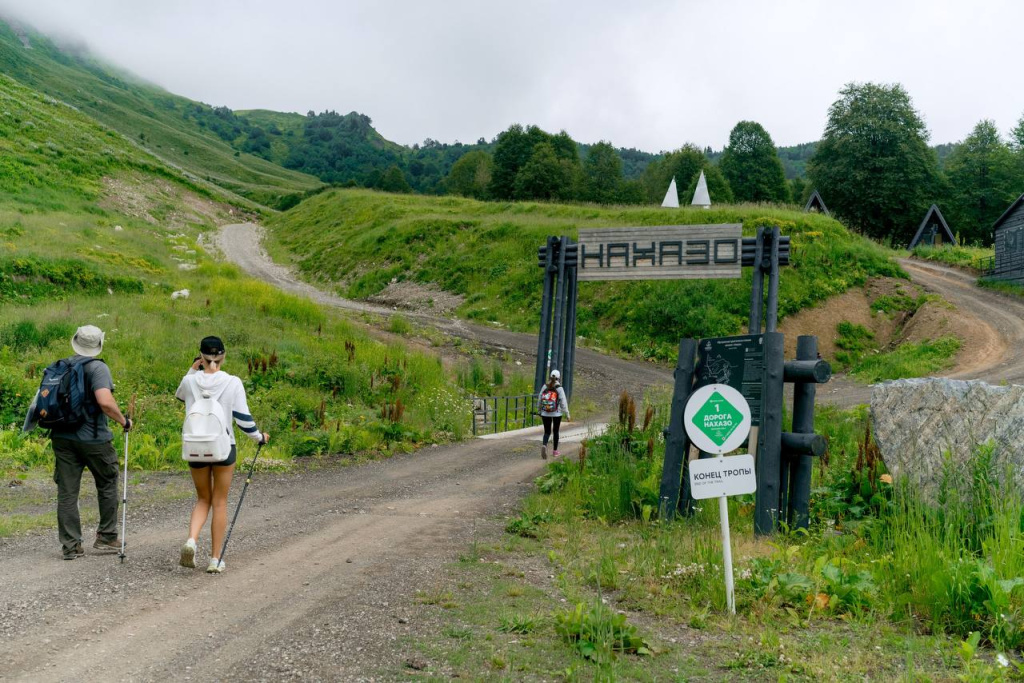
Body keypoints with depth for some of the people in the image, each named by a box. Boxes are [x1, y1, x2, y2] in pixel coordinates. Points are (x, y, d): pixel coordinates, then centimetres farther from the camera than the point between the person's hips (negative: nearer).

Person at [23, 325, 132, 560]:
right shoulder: (97, 368, -12)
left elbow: (44, 397, 12)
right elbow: (105, 402, -25)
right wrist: (124, 421, -12)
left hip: (62, 437, 5)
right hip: (93, 439, -5)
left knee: (67, 492, 7)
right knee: (107, 486, 13)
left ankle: (71, 545, 8)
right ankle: (106, 538, 18)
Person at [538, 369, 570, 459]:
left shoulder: (544, 387, -3)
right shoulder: (559, 388, -12)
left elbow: (539, 400, 3)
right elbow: (563, 403, -11)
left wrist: (540, 411, 17)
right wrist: (567, 414, -2)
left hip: (545, 414, 2)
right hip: (557, 414, -2)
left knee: (547, 432, 8)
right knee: (555, 431, 15)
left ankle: (544, 445, -21)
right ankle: (555, 451, 23)